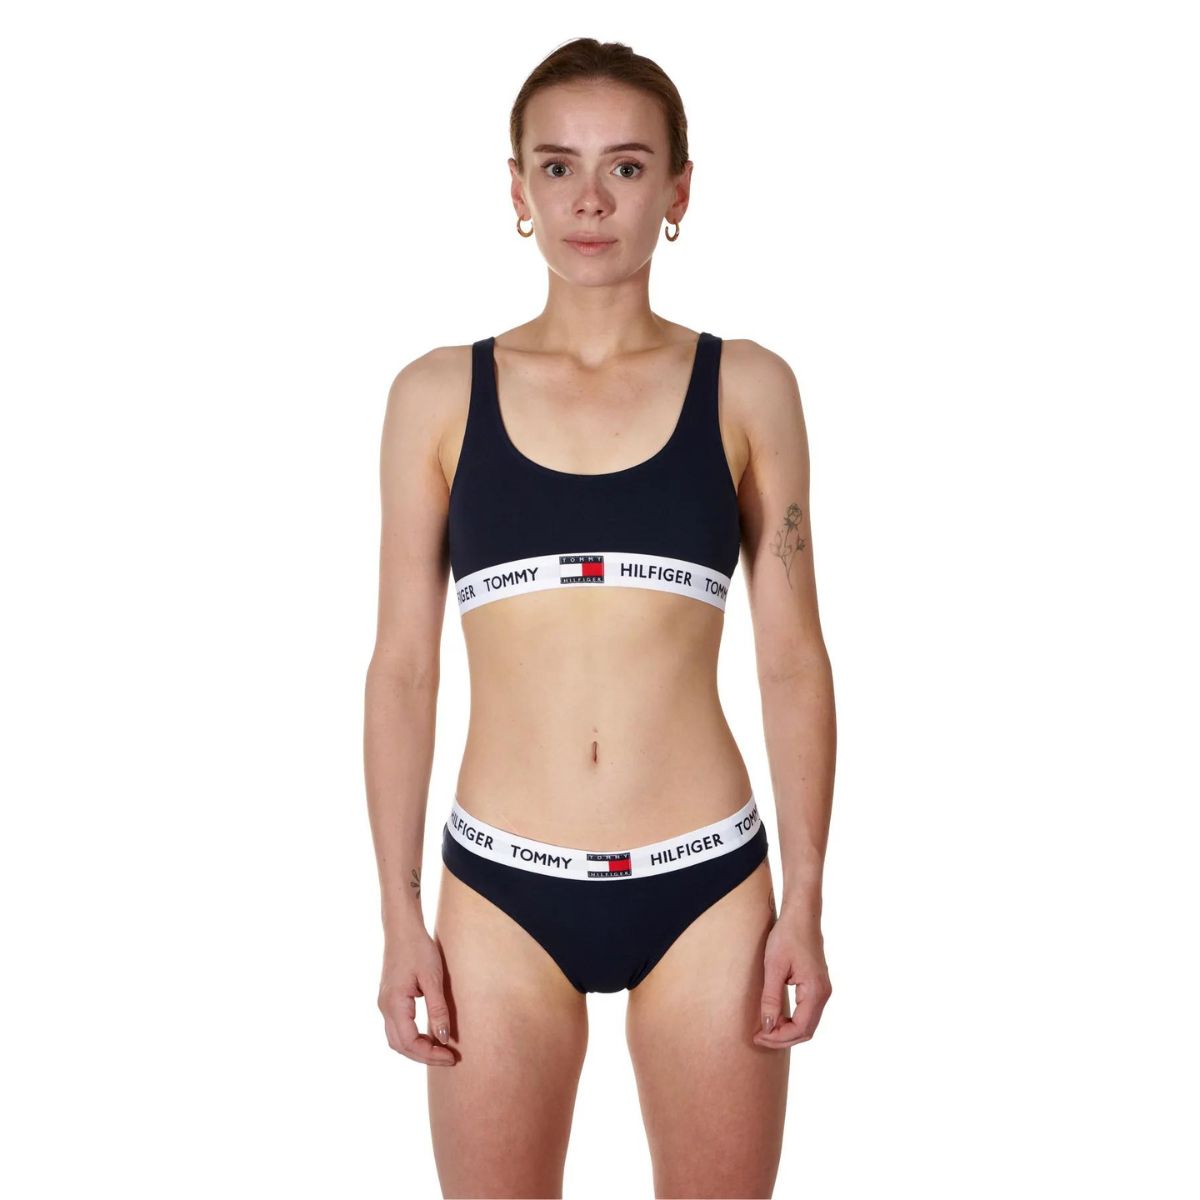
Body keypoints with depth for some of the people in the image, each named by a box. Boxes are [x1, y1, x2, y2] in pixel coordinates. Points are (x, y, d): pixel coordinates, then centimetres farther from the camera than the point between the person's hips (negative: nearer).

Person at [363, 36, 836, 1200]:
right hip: (502, 889, 0)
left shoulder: (746, 389, 1)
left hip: (705, 886, 0)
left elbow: (791, 660, 3)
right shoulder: (439, 394, 2)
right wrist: (399, 917, 1)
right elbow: (402, 667, 3)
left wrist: (805, 904, -1)